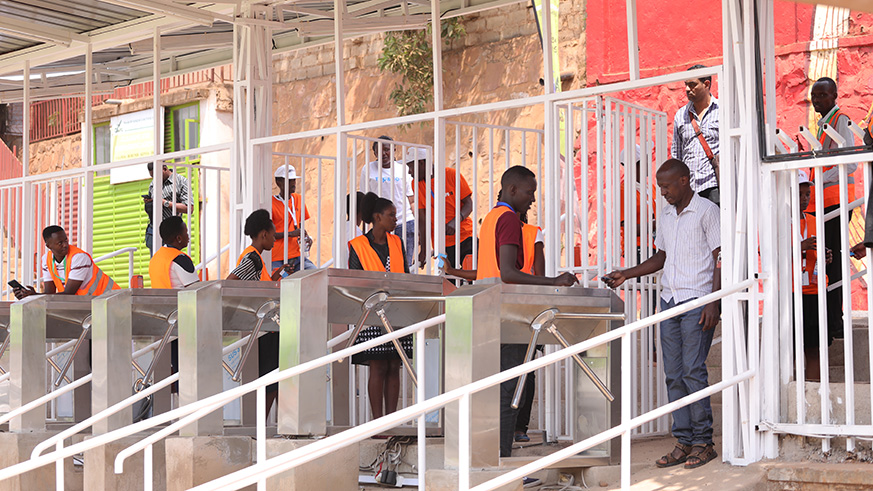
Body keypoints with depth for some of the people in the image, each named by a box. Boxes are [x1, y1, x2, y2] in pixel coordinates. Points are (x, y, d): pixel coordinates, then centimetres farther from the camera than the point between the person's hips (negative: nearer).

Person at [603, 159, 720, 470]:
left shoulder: (707, 211, -4)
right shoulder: (665, 217, 17)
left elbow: (720, 260, -7)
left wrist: (713, 303, -15)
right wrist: (626, 275, 15)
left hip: (697, 301, -7)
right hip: (669, 301, 7)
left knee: (693, 371, -10)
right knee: (673, 374, 3)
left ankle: (703, 442, -2)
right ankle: (684, 443, 6)